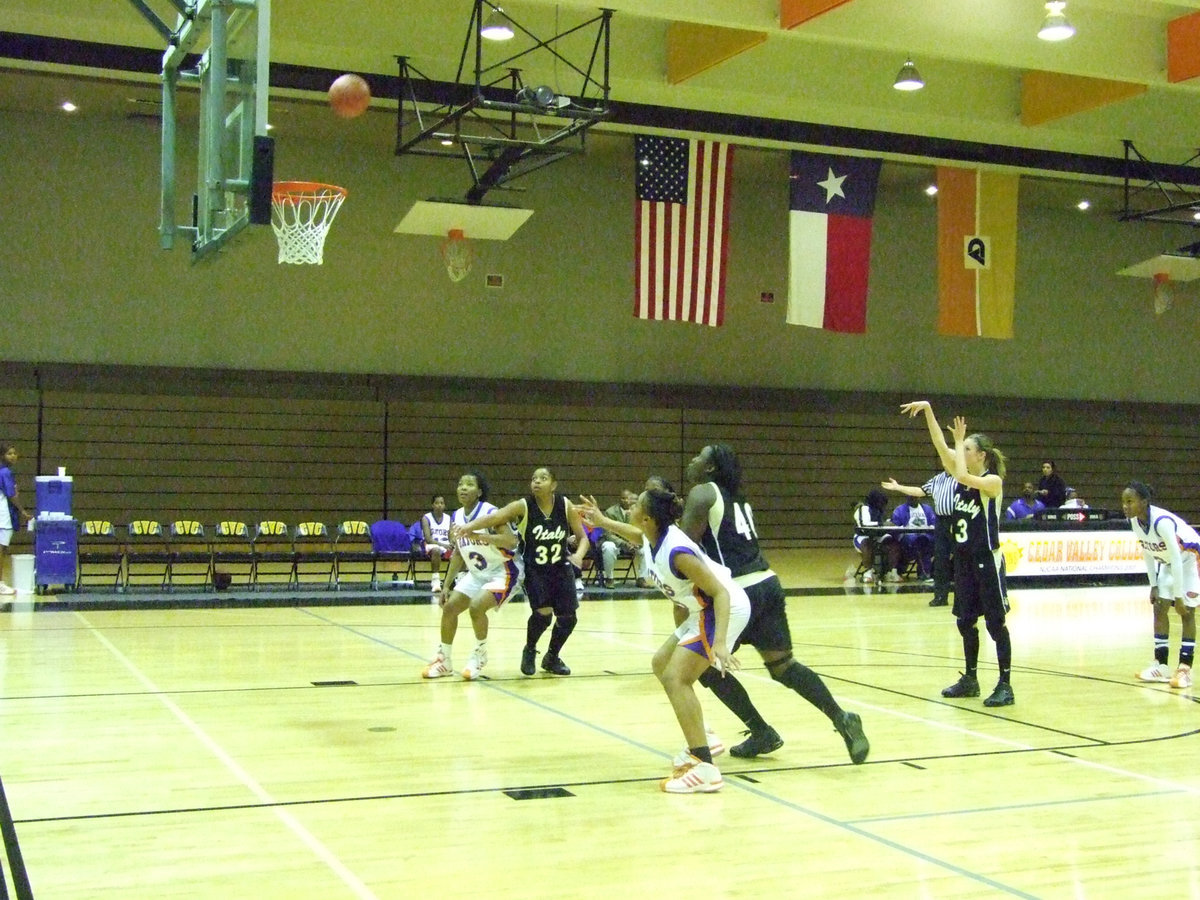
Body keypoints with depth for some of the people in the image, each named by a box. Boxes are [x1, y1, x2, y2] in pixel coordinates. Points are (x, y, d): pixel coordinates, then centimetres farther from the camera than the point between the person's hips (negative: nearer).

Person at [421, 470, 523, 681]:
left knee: (476, 607, -25)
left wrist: (478, 535, -44)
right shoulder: (457, 517, -1)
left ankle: (480, 656, -2)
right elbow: (458, 552, 10)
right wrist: (446, 586, 7)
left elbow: (512, 541, -36)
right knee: (449, 607, 0)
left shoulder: (490, 513, -22)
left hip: (503, 571, -7)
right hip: (476, 573, 8)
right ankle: (443, 660, 17)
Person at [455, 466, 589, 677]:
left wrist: (579, 554, -25)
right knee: (543, 613, -21)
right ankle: (529, 651, 11)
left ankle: (552, 657, 30)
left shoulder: (566, 506, -12)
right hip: (534, 569, -3)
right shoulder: (523, 506, -18)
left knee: (568, 617, 2)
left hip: (561, 568, 3)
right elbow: (493, 518, -30)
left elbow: (582, 537, -4)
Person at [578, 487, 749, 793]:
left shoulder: (677, 552, -28)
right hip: (705, 610, 10)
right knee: (662, 665, 20)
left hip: (726, 610, -10)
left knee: (675, 677, -19)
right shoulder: (653, 538, -2)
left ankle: (705, 770, -25)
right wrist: (602, 521, 30)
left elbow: (720, 593, -29)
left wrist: (719, 642, -39)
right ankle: (701, 741, 27)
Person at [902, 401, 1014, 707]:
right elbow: (940, 445, 0)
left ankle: (1005, 685, 2)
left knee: (995, 623, -3)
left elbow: (963, 476, -30)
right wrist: (928, 410, -8)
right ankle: (970, 679, 23)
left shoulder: (993, 481, -12)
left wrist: (959, 441, -18)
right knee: (966, 621, 12)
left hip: (988, 560, -8)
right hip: (964, 558, 8)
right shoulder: (963, 477, 7)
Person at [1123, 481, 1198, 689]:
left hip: (1190, 560, -8)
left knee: (1186, 612, -8)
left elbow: (1177, 559, -32)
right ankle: (1161, 666, 6)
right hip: (1168, 563, 8)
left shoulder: (1162, 522, -36)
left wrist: (1178, 596, -28)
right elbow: (1147, 553, 1)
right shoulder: (1135, 521, -13)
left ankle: (1185, 668, -5)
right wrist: (1153, 585, 0)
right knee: (1159, 608, 1)